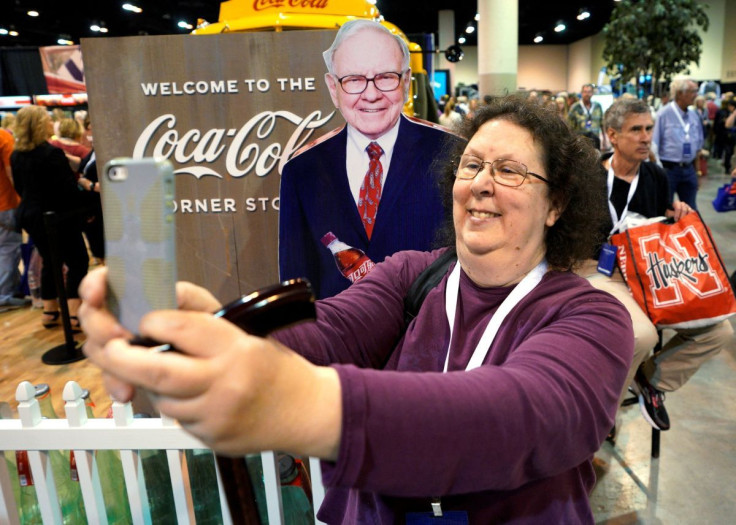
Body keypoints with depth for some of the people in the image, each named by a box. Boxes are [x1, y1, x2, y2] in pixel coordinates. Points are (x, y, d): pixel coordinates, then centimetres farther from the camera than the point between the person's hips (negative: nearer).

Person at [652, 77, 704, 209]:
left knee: (691, 210, 12)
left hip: (688, 169, 6)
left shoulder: (694, 115, 9)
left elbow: (698, 144, 17)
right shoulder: (664, 114, -10)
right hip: (668, 168, -6)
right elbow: (654, 145, -9)